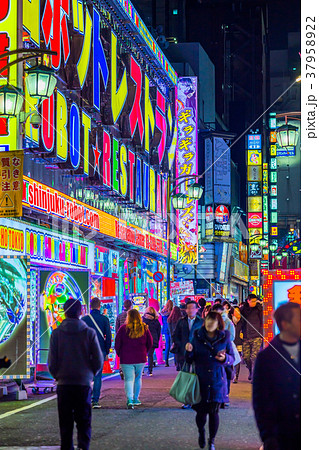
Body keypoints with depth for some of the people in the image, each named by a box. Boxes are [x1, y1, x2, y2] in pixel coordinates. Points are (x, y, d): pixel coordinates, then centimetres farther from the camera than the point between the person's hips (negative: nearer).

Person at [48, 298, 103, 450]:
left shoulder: (56, 333, -5)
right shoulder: (89, 332, -5)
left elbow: (52, 362, -2)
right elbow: (99, 360, -1)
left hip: (64, 383, 0)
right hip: (84, 383, 0)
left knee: (65, 422, 9)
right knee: (84, 421, 6)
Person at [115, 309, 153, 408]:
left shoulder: (123, 328, -7)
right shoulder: (144, 328, 2)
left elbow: (117, 343, -4)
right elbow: (150, 343, 8)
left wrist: (119, 354, 11)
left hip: (126, 358, -3)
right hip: (141, 359, 3)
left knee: (129, 379, -4)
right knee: (138, 378, 20)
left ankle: (130, 400, -22)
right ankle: (136, 399, 27)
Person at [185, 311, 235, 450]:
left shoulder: (224, 338, 2)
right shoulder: (197, 337, 2)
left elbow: (232, 359, 8)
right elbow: (190, 360, 6)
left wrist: (225, 358, -13)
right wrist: (189, 351, -15)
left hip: (217, 381, 0)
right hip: (200, 380, 0)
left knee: (213, 411, -1)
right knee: (201, 411, 0)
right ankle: (201, 433, 32)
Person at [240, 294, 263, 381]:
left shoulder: (258, 308, 1)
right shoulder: (243, 309, 6)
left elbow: (261, 322, 5)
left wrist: (261, 335, 0)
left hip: (256, 337, -3)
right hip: (245, 337, 3)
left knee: (254, 357, -10)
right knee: (246, 357, 5)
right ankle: (250, 371, 29)